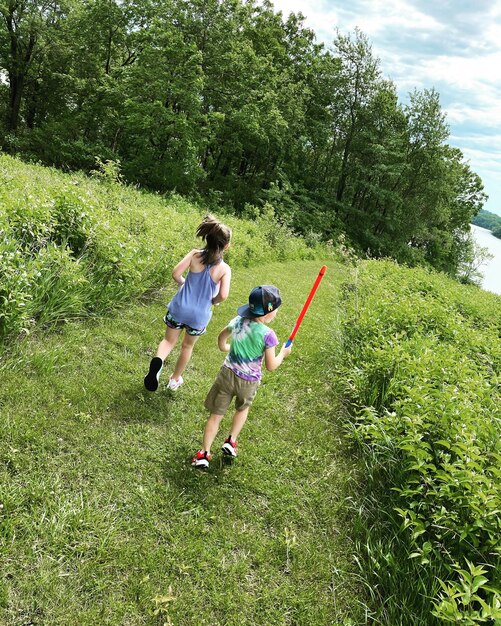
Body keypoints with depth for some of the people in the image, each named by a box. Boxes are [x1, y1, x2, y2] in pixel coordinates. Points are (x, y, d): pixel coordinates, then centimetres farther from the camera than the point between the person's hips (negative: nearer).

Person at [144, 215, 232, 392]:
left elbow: (175, 274, -14)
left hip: (179, 308, 1)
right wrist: (212, 301, 3)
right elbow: (223, 295, -20)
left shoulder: (195, 255, -9)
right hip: (200, 315, 0)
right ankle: (175, 380, 36)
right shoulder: (225, 269, -11)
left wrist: (184, 283, 8)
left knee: (169, 340, 19)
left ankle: (158, 361, -13)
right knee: (187, 346, 24)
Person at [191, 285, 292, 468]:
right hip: (248, 381, -2)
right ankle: (231, 440, 26)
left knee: (216, 414, 11)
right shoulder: (268, 334, -21)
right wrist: (283, 353, 2)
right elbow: (271, 366, -16)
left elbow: (222, 336, 13)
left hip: (227, 374, 2)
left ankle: (204, 453, 11)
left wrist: (224, 347, 34)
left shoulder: (238, 321, -6)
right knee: (242, 409, 30)